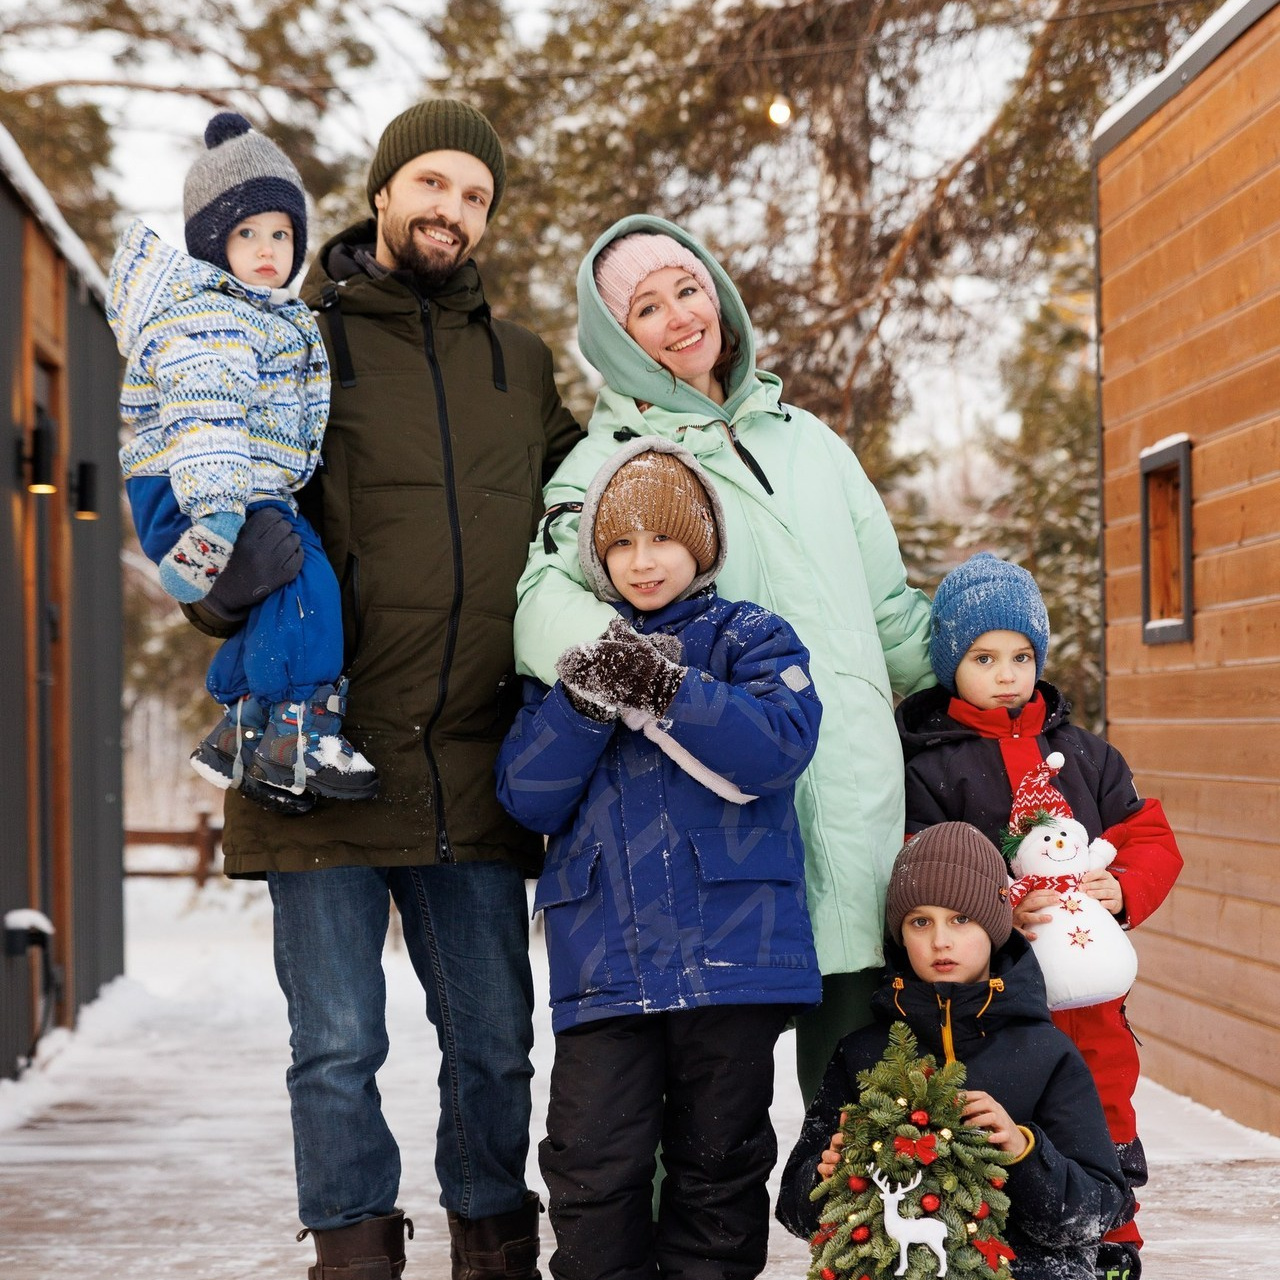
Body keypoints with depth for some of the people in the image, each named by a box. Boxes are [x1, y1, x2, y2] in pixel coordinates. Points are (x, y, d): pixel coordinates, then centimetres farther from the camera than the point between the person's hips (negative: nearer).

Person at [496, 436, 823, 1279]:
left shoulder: (750, 638, 5)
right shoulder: (574, 653, 12)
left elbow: (782, 744, -14)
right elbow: (528, 798, 1)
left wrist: (663, 690, -21)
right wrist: (587, 700, -14)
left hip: (730, 947, -1)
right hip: (603, 953, 1)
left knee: (719, 1157, 10)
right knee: (593, 1167, -4)